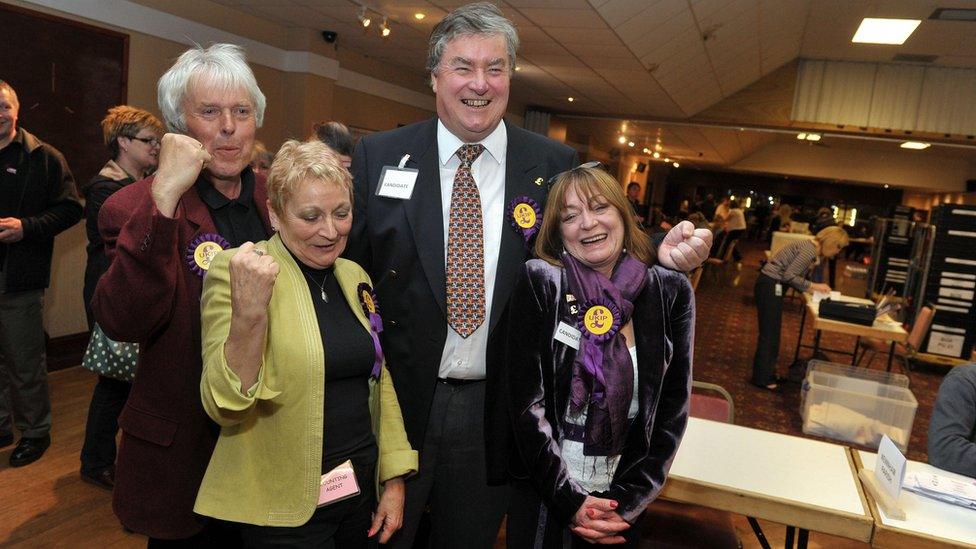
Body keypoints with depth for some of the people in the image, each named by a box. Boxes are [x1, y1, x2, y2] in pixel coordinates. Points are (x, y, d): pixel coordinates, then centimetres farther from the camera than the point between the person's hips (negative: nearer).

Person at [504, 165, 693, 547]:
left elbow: (672, 414, -3)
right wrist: (569, 500, -14)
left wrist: (627, 502, -9)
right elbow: (527, 403, -12)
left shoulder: (671, 292, -5)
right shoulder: (540, 283, -11)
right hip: (543, 494, -1)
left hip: (624, 501, 2)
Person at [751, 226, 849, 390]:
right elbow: (789, 276, -20)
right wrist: (813, 286, -11)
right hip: (770, 285, -10)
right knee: (769, 333, -3)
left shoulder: (810, 248, 13)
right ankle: (762, 378, 6)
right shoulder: (810, 250, -17)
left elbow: (792, 275, 13)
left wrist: (811, 288, 5)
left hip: (772, 285, 10)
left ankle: (767, 373, 27)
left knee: (773, 332, 16)